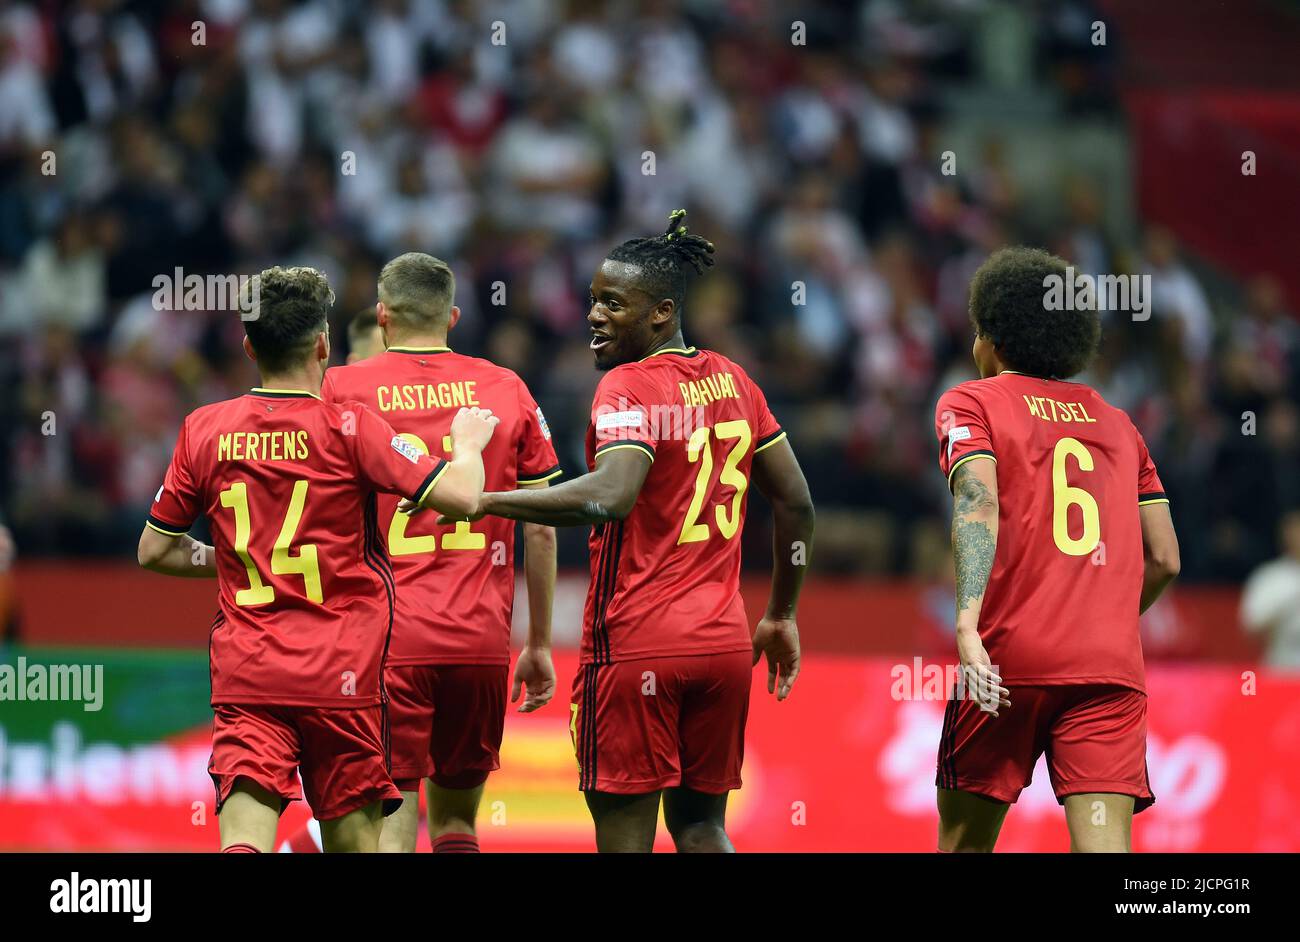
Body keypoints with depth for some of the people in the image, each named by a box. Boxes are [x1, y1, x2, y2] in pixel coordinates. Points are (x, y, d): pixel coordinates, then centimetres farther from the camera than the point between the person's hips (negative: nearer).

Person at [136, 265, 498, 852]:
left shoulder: (204, 430, 4)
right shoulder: (347, 428, -7)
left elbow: (154, 551, 12)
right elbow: (461, 497, -11)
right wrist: (467, 445, 10)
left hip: (243, 672, 2)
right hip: (340, 671, -2)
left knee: (245, 839, -10)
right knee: (352, 839, 11)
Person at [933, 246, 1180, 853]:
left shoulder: (970, 402, 7)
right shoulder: (1116, 422, 21)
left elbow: (978, 503, -12)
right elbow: (1164, 559, 18)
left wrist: (967, 625, -25)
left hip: (1012, 662, -3)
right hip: (1114, 668, 3)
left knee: (964, 842, 9)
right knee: (1104, 846, -7)